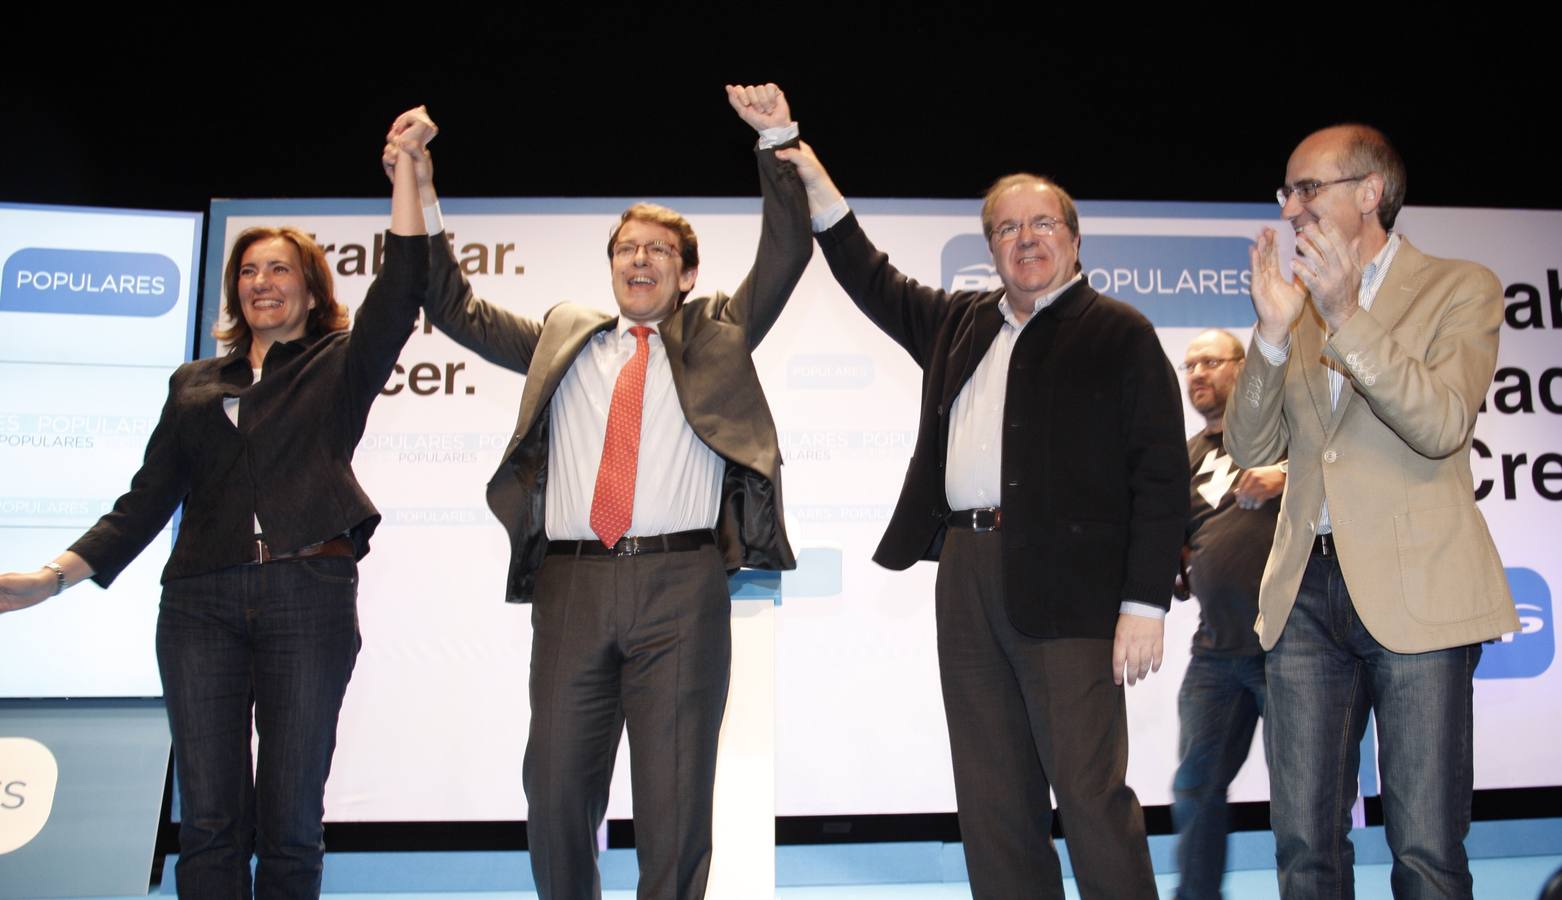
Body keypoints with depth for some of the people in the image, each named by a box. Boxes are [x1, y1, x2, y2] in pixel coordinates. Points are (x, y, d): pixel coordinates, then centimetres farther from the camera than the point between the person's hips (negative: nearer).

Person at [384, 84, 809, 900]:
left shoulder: (716, 332, 16)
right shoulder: (562, 335, 21)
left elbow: (786, 255, 8)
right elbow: (457, 310, 20)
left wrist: (778, 144, -1)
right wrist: (421, 203, 12)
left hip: (679, 582, -2)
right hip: (571, 581, 3)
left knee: (675, 794, 2)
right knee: (556, 787, 7)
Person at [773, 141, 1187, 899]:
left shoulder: (1121, 335, 1)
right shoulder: (961, 323, 17)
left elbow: (1161, 475, -5)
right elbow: (877, 284, 31)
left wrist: (1144, 604, -12)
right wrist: (820, 192, 23)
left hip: (1067, 582, -5)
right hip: (965, 574, 6)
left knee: (1091, 792, -3)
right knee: (991, 800, 11)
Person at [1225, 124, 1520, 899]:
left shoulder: (1460, 289, 3)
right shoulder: (1298, 300, 15)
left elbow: (1443, 425, -14)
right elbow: (1249, 448, 7)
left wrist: (1345, 314, -20)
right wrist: (1273, 330, -7)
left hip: (1415, 593, -4)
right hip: (1306, 590, 4)